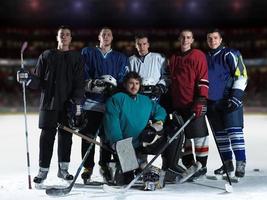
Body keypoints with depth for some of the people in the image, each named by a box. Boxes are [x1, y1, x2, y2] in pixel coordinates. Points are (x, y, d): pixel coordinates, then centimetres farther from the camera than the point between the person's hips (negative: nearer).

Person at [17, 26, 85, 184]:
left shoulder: (77, 57, 9)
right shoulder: (47, 56, 11)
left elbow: (80, 82, 2)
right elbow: (38, 80, 8)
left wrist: (77, 102, -8)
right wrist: (29, 79, -13)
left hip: (68, 104, 0)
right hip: (49, 101, 0)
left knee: (66, 136, 4)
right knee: (47, 136, -1)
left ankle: (63, 168, 13)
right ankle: (43, 169, 5)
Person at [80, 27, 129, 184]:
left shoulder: (121, 58, 15)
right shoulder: (88, 53, 12)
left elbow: (124, 80, 5)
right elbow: (82, 77, 3)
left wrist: (114, 84, -16)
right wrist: (94, 84, -16)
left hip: (111, 103, 1)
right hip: (91, 102, -1)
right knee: (88, 136, -3)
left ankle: (105, 166, 18)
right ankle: (88, 167, 6)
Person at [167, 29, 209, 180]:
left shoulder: (198, 56, -2)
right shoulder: (173, 59, 17)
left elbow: (203, 79, -9)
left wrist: (201, 100, -17)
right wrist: (170, 102, 18)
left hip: (194, 103, -7)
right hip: (178, 104, 7)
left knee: (199, 133, -3)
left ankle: (201, 165, 4)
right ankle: (188, 165, 20)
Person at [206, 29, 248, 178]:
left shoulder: (230, 54, -2)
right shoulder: (205, 58, 17)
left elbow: (242, 75, -8)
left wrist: (237, 95, -17)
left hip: (229, 101, -6)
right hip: (212, 102, 6)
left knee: (234, 130, -14)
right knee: (220, 133, 8)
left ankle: (240, 163, -13)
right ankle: (228, 163, 17)